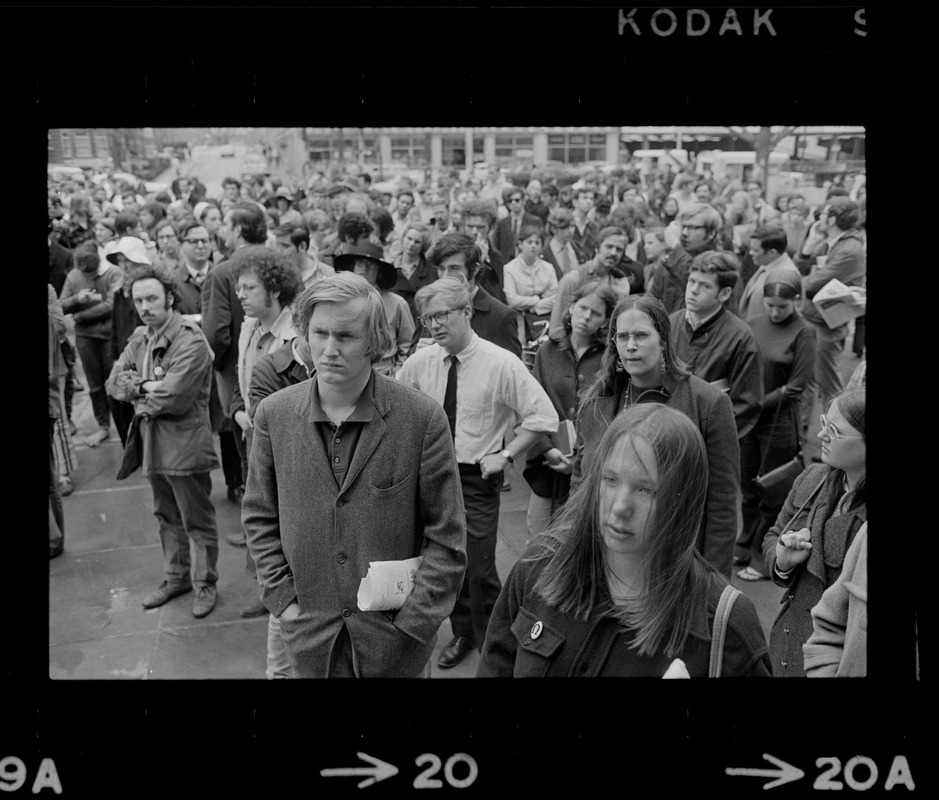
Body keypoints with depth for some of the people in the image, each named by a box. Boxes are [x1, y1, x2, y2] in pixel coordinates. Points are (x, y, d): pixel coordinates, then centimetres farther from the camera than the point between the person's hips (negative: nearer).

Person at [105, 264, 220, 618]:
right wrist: (145, 386, -15)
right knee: (167, 517, 22)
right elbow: (113, 382, 3)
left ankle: (206, 584, 22)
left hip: (184, 445, -8)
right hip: (152, 443, 8)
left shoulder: (191, 342, -18)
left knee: (198, 521, 7)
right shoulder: (139, 339, 9)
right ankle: (175, 577, 38)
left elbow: (173, 398, -24)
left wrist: (137, 394, -7)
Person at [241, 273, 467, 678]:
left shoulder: (423, 418, -14)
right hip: (309, 632, 2)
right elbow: (259, 516, 5)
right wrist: (281, 597, -2)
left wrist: (413, 620, -12)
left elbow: (446, 536, -9)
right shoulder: (273, 414, -5)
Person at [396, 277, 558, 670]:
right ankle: (462, 633, 39)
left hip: (478, 479, -4)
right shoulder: (420, 362, -4)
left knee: (479, 570, -1)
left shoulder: (502, 364, -15)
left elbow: (544, 418, -12)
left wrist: (505, 455, -13)